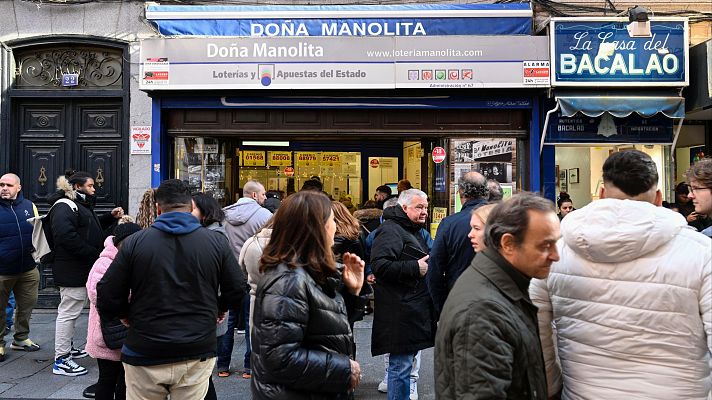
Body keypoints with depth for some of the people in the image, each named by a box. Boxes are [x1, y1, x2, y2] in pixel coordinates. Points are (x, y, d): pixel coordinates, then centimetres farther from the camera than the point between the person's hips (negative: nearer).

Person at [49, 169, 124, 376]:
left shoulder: (80, 205, 18)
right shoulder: (64, 207, -17)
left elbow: (93, 227, 30)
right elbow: (67, 237, -30)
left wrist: (110, 217, 12)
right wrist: (95, 253, -26)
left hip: (80, 268, 11)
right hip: (72, 270, -11)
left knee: (71, 311, 21)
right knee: (69, 311, -5)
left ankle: (68, 347, 35)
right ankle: (61, 360, 3)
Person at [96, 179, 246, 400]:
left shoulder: (134, 242, -7)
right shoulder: (217, 241, -5)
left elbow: (107, 296, -4)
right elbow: (237, 289, -1)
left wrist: (127, 314, 15)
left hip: (145, 356, 0)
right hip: (197, 355, 1)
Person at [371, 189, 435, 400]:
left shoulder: (414, 231, 21)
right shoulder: (391, 231, -13)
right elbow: (379, 264, -26)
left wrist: (427, 264, 16)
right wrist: (415, 268, -23)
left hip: (414, 310, 10)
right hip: (401, 314, -10)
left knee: (403, 362, 18)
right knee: (401, 364, -5)